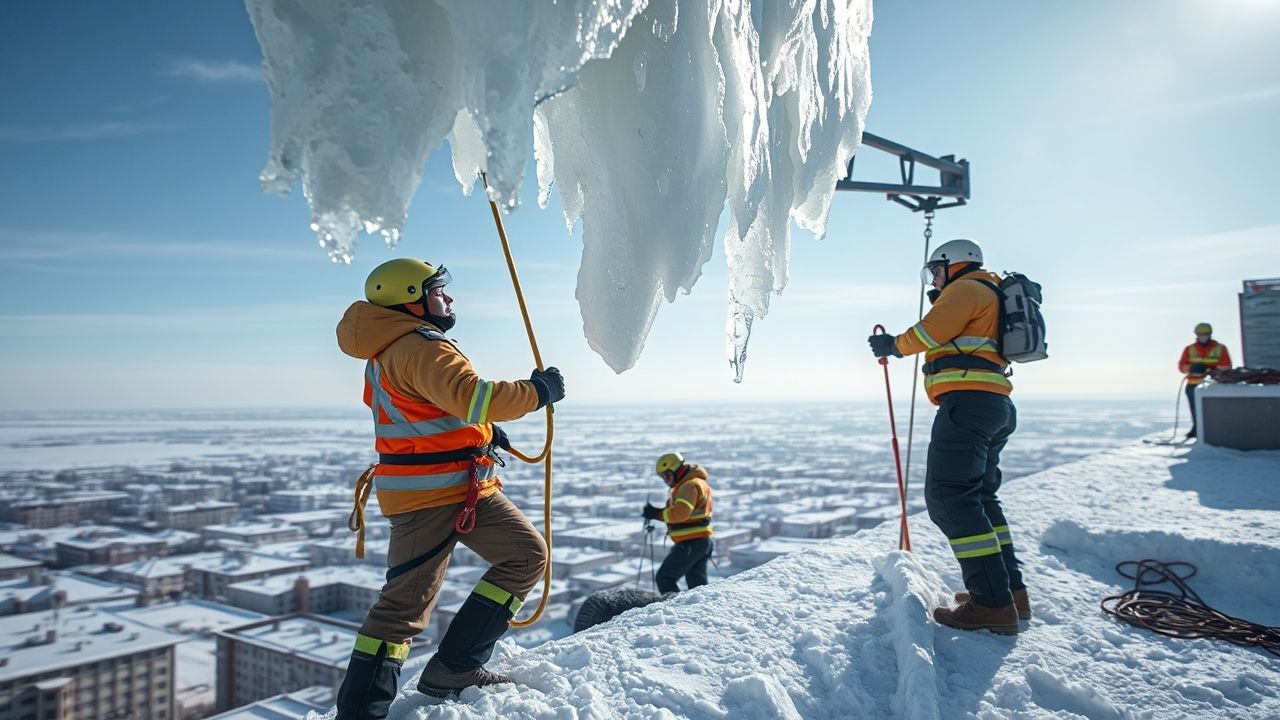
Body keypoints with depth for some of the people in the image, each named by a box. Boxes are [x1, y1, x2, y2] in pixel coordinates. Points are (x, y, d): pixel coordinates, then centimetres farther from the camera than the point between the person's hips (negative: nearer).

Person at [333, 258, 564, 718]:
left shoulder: (384, 352, 17)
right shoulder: (423, 347, -16)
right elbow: (471, 396, -30)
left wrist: (480, 431, 18)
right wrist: (536, 391, -17)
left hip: (411, 490, 10)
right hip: (455, 485, -10)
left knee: (404, 600, 15)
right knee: (527, 556, 2)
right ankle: (453, 668, 2)